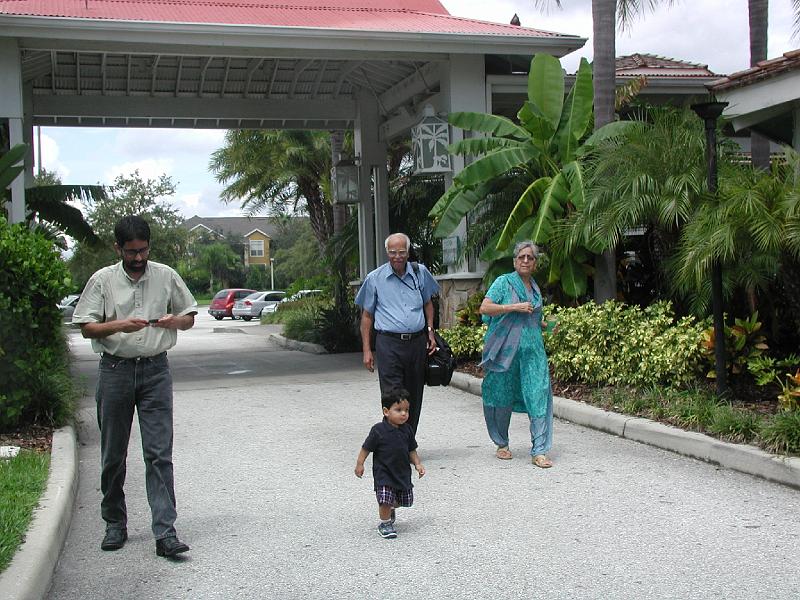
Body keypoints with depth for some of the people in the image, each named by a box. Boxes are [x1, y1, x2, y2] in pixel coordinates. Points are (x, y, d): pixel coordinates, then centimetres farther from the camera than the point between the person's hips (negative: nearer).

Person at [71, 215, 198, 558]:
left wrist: (173, 321, -9)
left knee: (159, 453, -6)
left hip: (155, 370, 0)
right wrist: (119, 325, -16)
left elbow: (189, 318, 14)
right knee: (113, 455, 8)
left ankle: (165, 532, -7)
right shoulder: (103, 280, 3)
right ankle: (115, 524, 23)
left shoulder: (166, 276, 6)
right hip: (115, 370, 0)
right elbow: (86, 327, 1)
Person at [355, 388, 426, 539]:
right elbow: (366, 448, -8)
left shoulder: (407, 430, -2)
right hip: (383, 473, -5)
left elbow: (411, 450, 8)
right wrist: (359, 464, -7)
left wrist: (417, 464, -2)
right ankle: (385, 523, 15)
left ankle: (390, 509, 46)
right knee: (385, 499, -9)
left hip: (403, 472, 5)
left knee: (405, 499, 15)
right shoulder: (378, 430, -17)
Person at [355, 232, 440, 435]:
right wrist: (367, 350, 1)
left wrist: (430, 332, 9)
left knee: (414, 396, 9)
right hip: (389, 344, -3)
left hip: (417, 342, 3)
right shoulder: (375, 279, 2)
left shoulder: (420, 272, 8)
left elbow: (428, 304, 22)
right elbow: (367, 316, 6)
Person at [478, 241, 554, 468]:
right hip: (506, 348, -4)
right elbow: (484, 308, -12)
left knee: (539, 396, -7)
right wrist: (515, 307, -16)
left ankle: (539, 451, -5)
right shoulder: (504, 282, 0)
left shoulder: (535, 288, 17)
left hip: (532, 349, 4)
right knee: (502, 397, 5)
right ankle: (502, 444, 24)